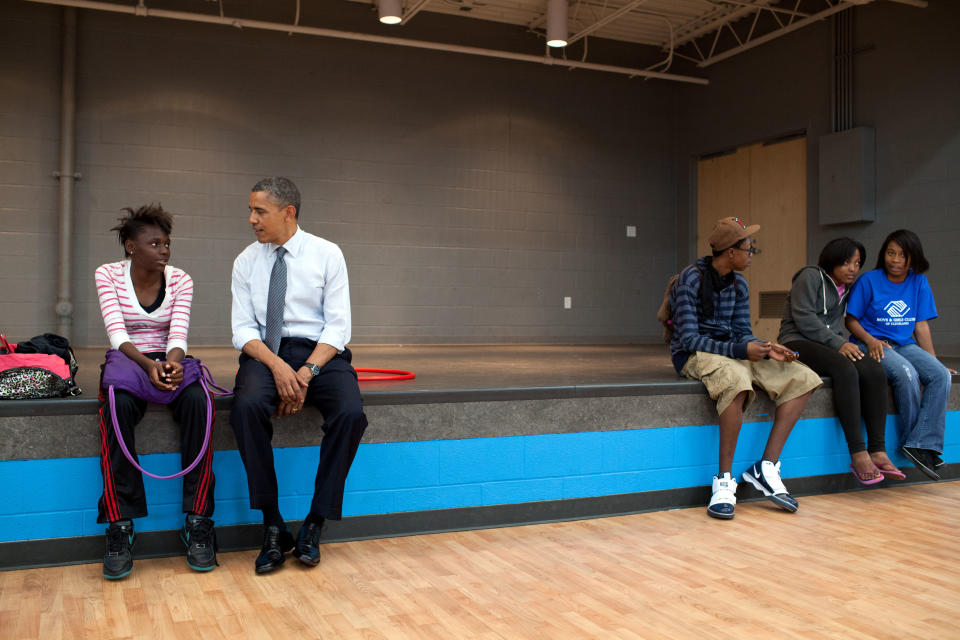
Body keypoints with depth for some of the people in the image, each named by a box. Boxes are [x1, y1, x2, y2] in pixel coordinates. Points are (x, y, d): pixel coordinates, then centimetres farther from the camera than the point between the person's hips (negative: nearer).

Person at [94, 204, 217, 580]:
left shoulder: (181, 281, 4)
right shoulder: (108, 275, 0)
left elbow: (178, 335, -7)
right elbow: (117, 333, -11)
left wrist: (172, 363, -30)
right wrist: (147, 364, -30)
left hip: (169, 362, 1)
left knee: (198, 401, -33)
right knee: (118, 406, -37)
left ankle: (197, 522, -27)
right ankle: (120, 528, -29)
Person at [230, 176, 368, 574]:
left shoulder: (327, 254, 1)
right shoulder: (246, 261, 8)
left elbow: (338, 326, -4)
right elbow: (243, 328, 1)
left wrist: (307, 371, -18)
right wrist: (277, 367, -18)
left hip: (321, 351, -1)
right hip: (265, 351, 1)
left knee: (351, 413, -30)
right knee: (247, 406, -32)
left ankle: (314, 525, -14)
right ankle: (272, 527, -19)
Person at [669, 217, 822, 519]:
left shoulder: (739, 284, 10)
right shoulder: (691, 279, -13)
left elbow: (742, 333, 8)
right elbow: (689, 339, -19)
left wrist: (766, 348, -14)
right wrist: (740, 350, -27)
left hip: (731, 351, 8)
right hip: (694, 355, -8)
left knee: (803, 379, -8)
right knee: (738, 379, -41)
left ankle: (766, 467, -12)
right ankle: (724, 481, -30)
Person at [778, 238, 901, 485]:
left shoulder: (845, 287, 20)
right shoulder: (811, 277, -5)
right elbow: (804, 318, -15)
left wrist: (844, 343, 4)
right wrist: (838, 343, -18)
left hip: (829, 344, 7)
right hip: (797, 343, -7)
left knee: (875, 371, -20)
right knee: (845, 370, -34)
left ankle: (877, 452, -24)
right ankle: (858, 454, -34)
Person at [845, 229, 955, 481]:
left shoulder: (919, 282, 9)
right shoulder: (869, 281, -3)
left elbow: (921, 326, 10)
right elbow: (851, 320, -1)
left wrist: (933, 360, 4)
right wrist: (870, 340, -18)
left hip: (905, 345, 5)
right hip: (873, 345, -4)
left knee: (941, 376, -23)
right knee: (907, 374, -33)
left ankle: (921, 444, -24)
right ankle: (916, 440, -15)